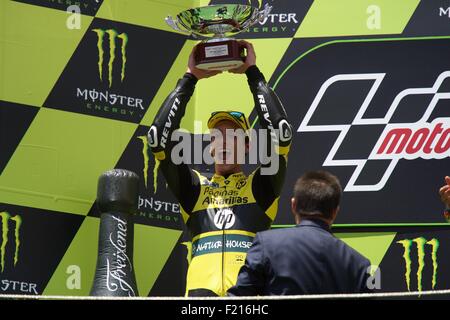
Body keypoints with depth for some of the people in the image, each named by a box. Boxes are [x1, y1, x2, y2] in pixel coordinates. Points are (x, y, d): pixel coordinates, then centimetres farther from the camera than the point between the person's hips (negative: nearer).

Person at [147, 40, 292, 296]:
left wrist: (253, 73, 13)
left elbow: (281, 132, 7)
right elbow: (159, 138, 14)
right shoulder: (194, 188, 24)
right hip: (202, 287, 1)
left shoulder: (260, 186, 20)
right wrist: (190, 78, 16)